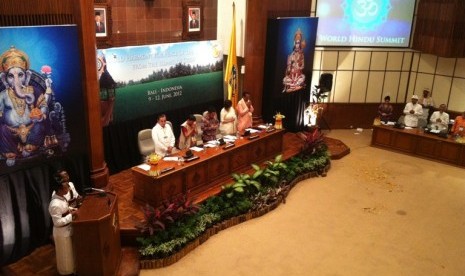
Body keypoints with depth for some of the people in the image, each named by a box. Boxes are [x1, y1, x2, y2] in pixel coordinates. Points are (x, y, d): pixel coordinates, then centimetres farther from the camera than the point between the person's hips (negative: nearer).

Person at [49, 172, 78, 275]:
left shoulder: (61, 197, -6)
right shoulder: (55, 204, -34)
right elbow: (58, 222, -30)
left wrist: (71, 209, -3)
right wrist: (71, 215, -26)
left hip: (68, 229, 9)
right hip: (62, 232, -9)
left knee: (70, 251, 28)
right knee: (65, 253, 14)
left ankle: (71, 268, 49)